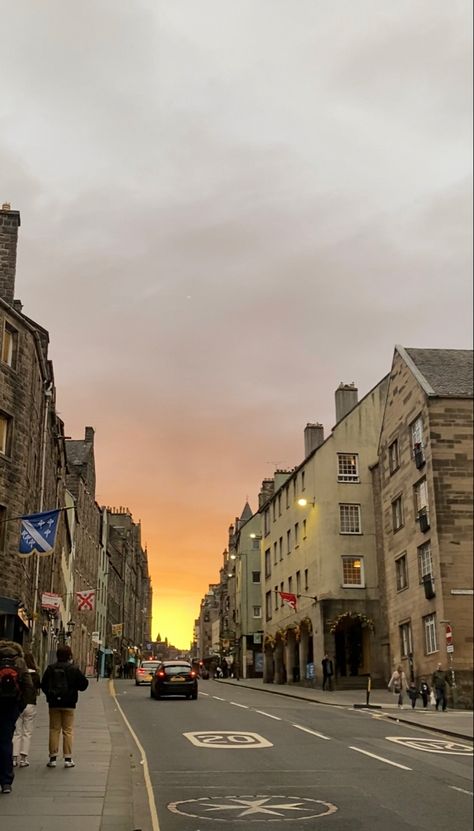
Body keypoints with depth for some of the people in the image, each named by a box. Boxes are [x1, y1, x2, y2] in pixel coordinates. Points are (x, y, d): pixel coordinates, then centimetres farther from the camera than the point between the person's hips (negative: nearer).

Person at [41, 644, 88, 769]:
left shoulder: (50, 668, -2)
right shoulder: (74, 669, -9)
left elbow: (43, 685, 5)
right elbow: (83, 684, -5)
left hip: (53, 704, 2)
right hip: (68, 704, -2)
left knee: (54, 730, 9)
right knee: (68, 730, 4)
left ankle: (53, 757, 9)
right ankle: (68, 758, 3)